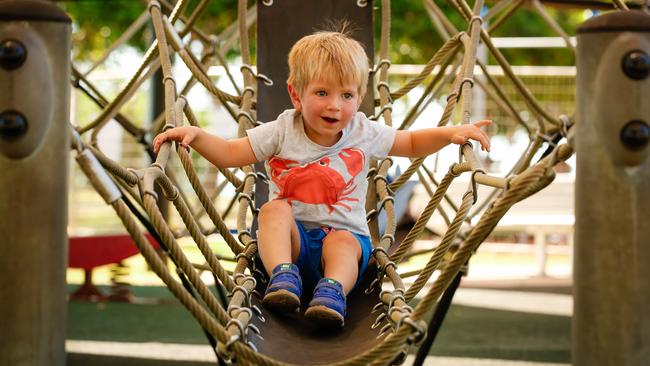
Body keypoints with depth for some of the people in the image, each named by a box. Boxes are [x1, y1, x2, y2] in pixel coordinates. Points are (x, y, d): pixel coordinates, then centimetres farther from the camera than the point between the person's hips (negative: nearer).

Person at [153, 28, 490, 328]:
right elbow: (229, 153, -6)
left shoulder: (365, 134, 2)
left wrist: (451, 133, -3)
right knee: (274, 209, -30)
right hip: (292, 235, 0)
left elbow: (412, 144, 14)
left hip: (344, 233, 0)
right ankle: (282, 274, -41)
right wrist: (195, 135, -24)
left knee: (342, 244, -33)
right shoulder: (282, 132, -3)